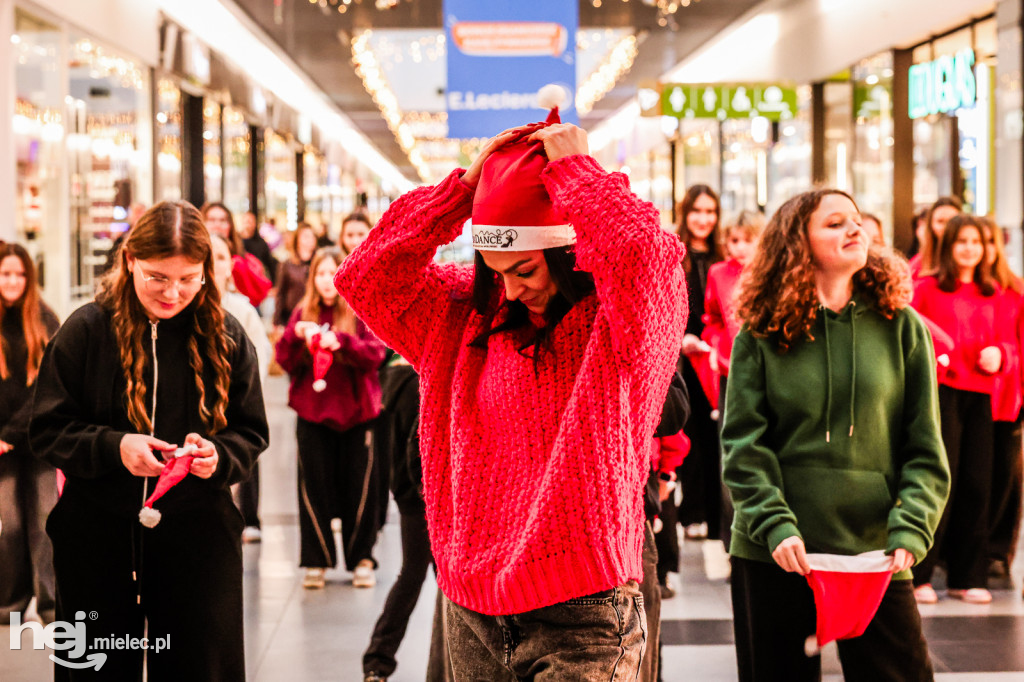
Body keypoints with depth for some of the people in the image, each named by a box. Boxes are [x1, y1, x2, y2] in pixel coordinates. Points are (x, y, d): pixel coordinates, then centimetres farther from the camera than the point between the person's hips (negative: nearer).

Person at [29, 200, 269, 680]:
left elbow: (251, 433, 7)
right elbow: (47, 429, -2)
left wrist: (219, 455, -16)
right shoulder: (87, 330, -3)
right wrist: (113, 447, -19)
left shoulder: (226, 338, 1)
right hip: (97, 536, 0)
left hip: (197, 536, 1)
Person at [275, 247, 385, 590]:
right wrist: (295, 335, -15)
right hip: (312, 413, 2)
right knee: (314, 487, 3)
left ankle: (361, 559, 14)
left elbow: (376, 353, -11)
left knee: (359, 487, 3)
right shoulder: (303, 313, 8)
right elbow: (285, 361, 4)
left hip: (356, 413, -2)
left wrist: (341, 341, -25)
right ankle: (316, 562, 12)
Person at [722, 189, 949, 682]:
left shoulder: (902, 328, 5)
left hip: (873, 551, 0)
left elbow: (925, 451, 3)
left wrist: (909, 532, -10)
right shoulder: (761, 335, 2)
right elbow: (743, 443, -3)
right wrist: (775, 526, -15)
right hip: (773, 553, 0)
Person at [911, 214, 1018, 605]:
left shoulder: (995, 297, 18)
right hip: (940, 391, -4)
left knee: (976, 483, 2)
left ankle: (967, 578, 11)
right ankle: (918, 575, -3)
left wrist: (999, 355, -4)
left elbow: (1008, 342, 18)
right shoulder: (927, 289, 5)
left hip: (980, 395, 4)